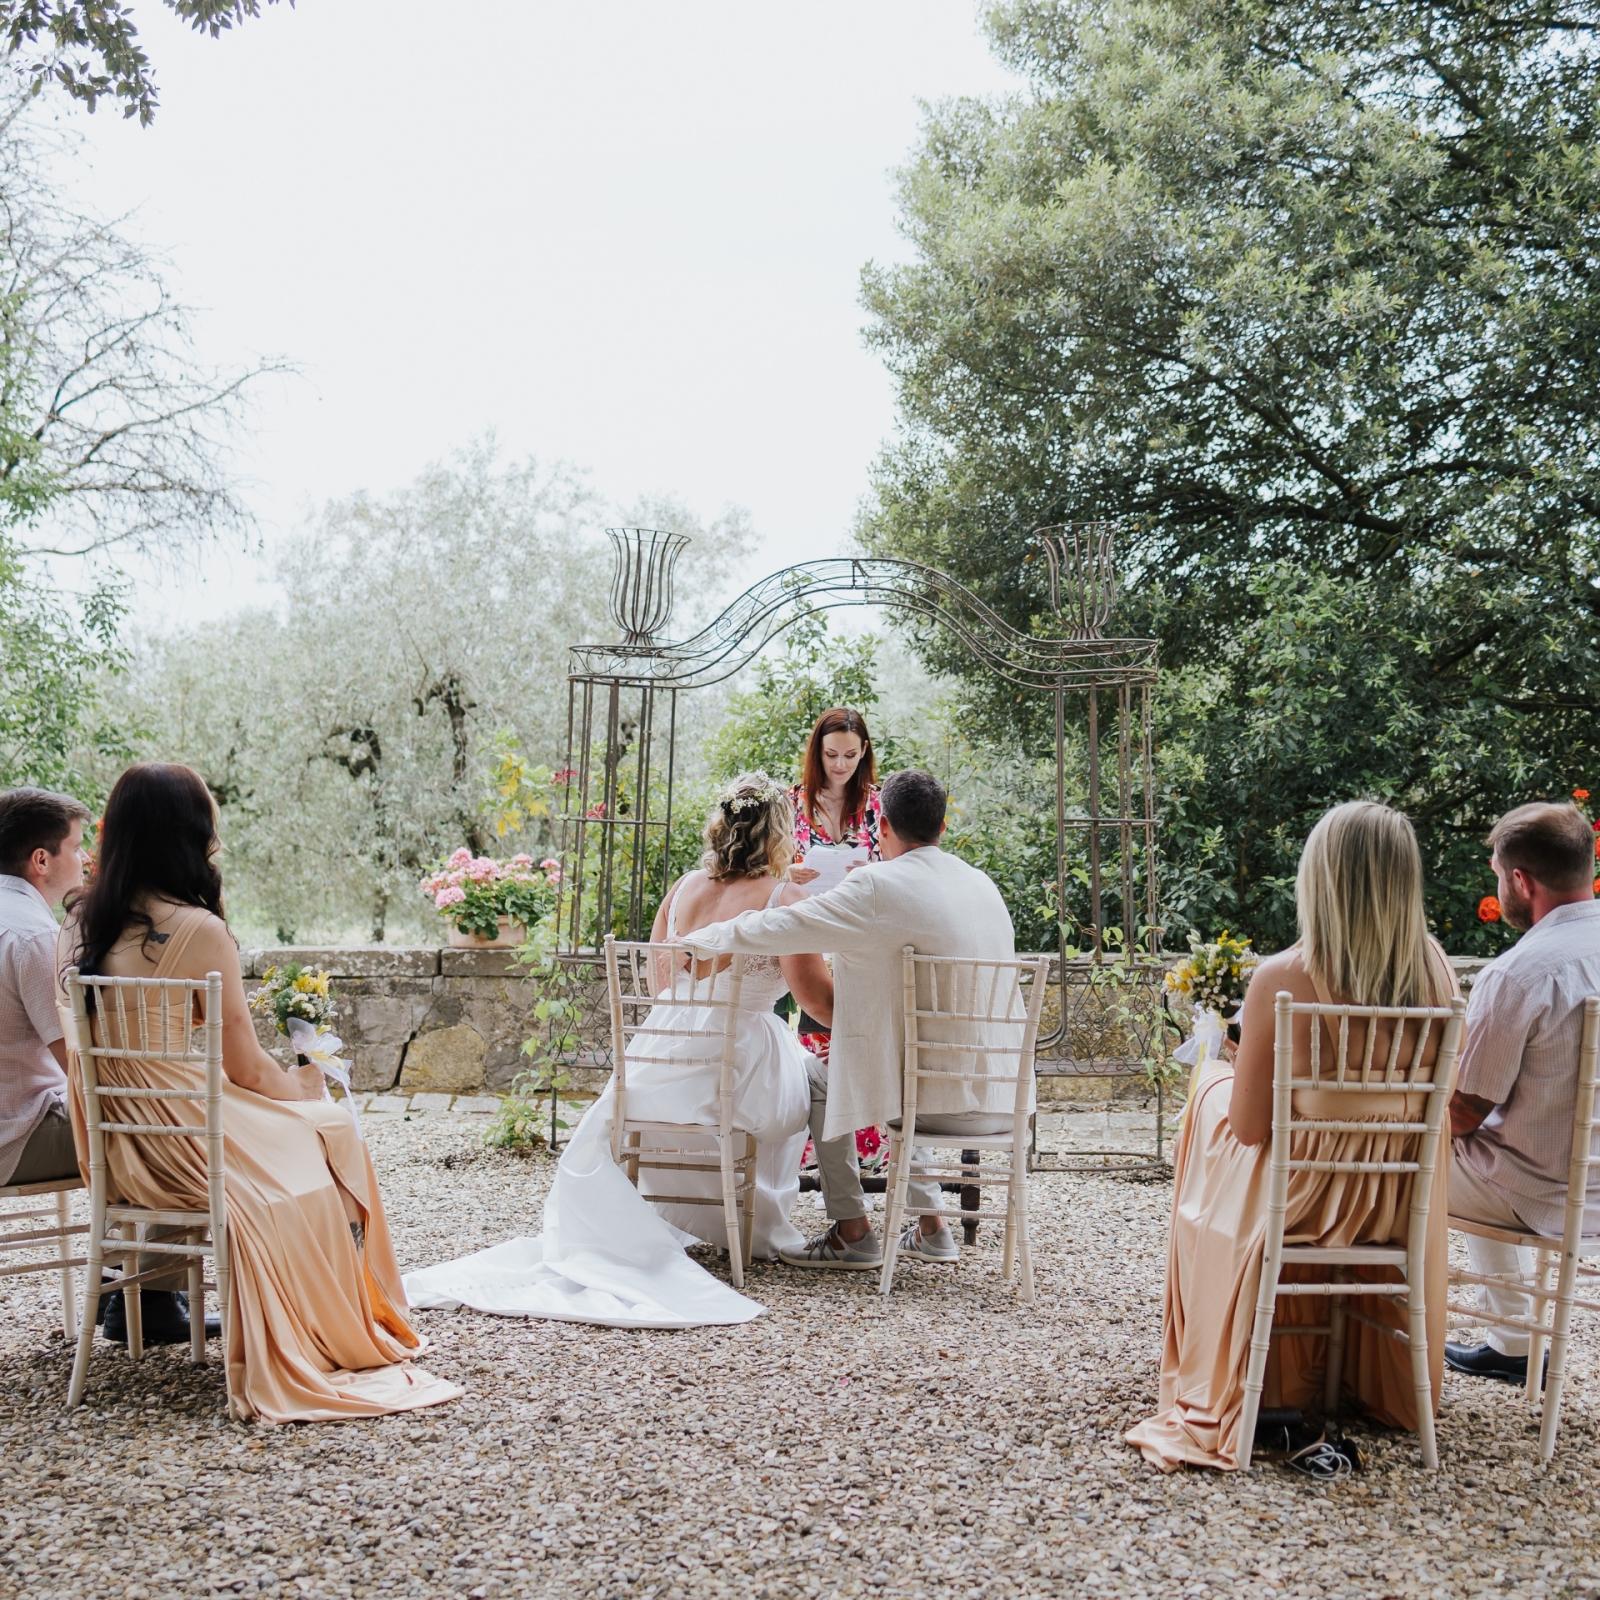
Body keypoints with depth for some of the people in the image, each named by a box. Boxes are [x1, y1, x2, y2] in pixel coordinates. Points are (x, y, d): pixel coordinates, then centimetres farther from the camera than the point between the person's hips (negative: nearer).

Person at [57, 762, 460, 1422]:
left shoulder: (80, 926, 1)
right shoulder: (200, 931, -19)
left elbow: (86, 1052, 12)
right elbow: (246, 1068, -13)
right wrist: (302, 1084, 8)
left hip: (118, 1148, 8)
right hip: (182, 1149, -7)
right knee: (330, 1132, 13)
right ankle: (336, 1339, 22)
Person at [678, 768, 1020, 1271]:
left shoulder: (878, 886, -12)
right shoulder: (983, 885, 11)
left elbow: (776, 928, -10)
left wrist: (696, 941, 6)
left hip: (937, 1099, -7)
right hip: (1000, 1100, 7)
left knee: (817, 1075, 17)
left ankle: (852, 1231, 16)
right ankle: (929, 1226, 33)